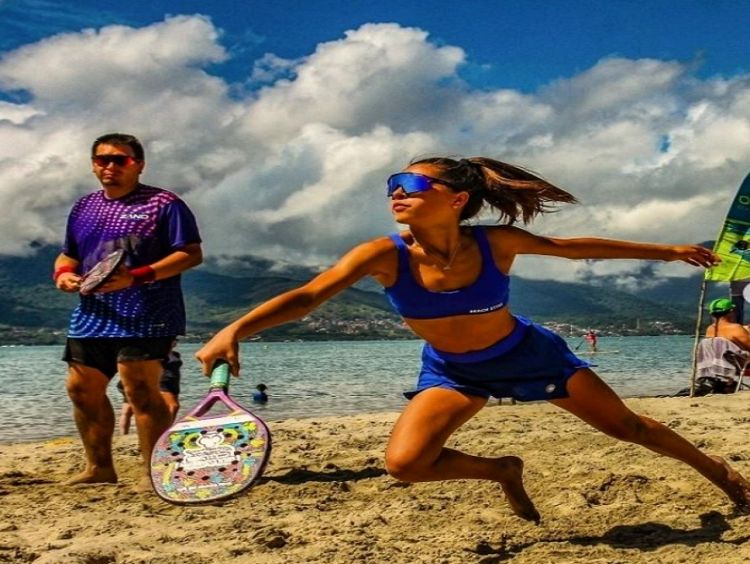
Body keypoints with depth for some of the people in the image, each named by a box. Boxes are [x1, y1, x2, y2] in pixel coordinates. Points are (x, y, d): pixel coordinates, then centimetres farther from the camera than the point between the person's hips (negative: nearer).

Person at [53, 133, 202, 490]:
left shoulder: (163, 204, -4)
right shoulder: (83, 208, 17)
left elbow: (191, 254, -11)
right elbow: (68, 255, 26)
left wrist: (136, 277, -21)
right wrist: (63, 273, 1)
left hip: (145, 318, -7)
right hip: (91, 317, 7)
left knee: (140, 389, -12)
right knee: (83, 389, 10)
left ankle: (155, 471, -3)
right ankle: (99, 467, 23)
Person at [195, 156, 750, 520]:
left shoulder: (495, 242, -25)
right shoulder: (384, 254, -26)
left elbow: (574, 247, -10)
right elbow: (306, 296, -33)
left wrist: (668, 250, -1)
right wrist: (234, 330, -50)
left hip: (528, 355, -1)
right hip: (451, 371, 1)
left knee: (629, 427, 10)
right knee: (405, 462, -20)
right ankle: (502, 470, 10)